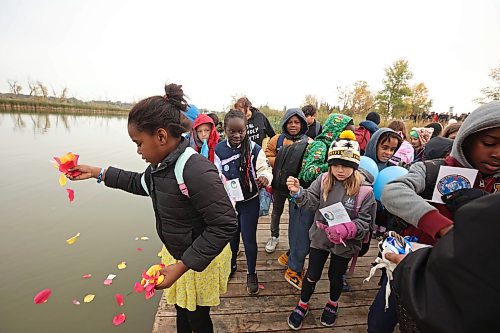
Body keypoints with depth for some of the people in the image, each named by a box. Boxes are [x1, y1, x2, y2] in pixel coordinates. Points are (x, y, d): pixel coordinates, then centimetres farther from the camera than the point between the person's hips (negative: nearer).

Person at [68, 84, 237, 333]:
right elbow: (142, 183, 15)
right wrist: (98, 173, 13)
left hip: (202, 259, -8)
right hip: (178, 253, 8)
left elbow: (225, 225, -32)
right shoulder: (162, 163, -7)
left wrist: (182, 266, -30)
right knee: (181, 310, 30)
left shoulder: (197, 171, -35)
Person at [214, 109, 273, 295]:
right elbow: (216, 173, 5)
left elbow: (265, 169, -10)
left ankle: (251, 274, 32)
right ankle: (231, 265, 48)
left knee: (249, 239, 8)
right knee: (231, 236, 21)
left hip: (249, 202, -2)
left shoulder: (254, 148, -15)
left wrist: (265, 177, -31)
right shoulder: (219, 149, -8)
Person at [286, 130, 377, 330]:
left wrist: (346, 229, -30)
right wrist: (298, 192, -35)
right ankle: (302, 305, 42)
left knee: (336, 276, 22)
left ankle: (333, 305, 54)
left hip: (345, 243, -1)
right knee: (312, 275, 14)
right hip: (320, 237, 1)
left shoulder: (364, 190, -18)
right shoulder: (323, 180, -12)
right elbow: (310, 202, -16)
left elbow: (365, 221, -14)